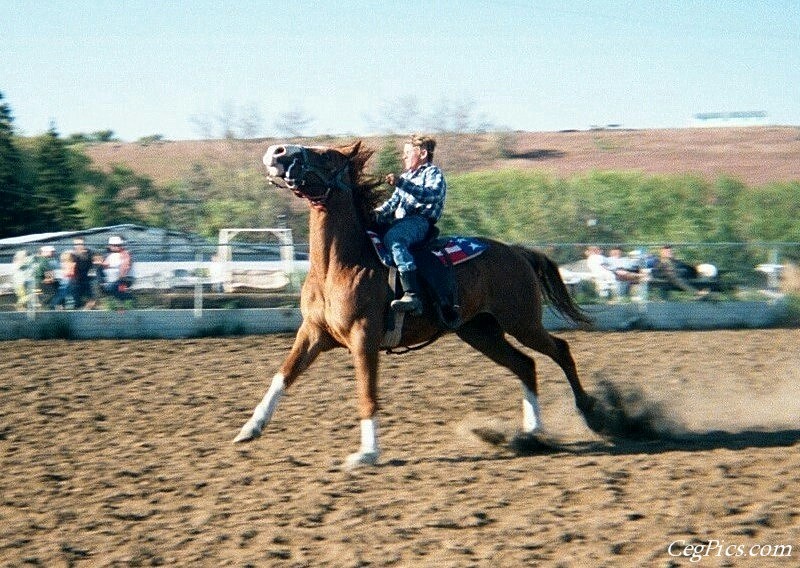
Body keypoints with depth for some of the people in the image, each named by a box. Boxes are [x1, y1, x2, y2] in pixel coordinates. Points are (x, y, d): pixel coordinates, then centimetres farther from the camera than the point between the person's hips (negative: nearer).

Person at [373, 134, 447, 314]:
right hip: (399, 222, 9)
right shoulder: (406, 176, 32)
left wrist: (401, 184, -26)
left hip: (420, 221, -9)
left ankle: (412, 295, -53)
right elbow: (394, 201, 32)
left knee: (393, 238, -40)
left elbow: (432, 195, -17)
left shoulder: (433, 173, 4)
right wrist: (378, 213, 9)